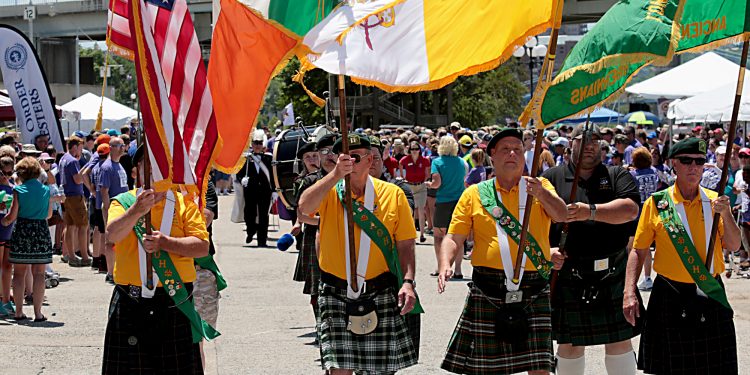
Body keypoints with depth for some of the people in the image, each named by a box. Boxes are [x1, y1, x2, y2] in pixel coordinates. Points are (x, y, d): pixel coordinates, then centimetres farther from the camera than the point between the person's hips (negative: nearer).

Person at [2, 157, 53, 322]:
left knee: (19, 273, 8)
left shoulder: (19, 190, -5)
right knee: (38, 273, 3)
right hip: (41, 232, 2)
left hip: (21, 231, -2)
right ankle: (38, 312, -1)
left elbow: (12, 216, -7)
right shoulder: (45, 190, 3)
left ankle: (19, 311, 8)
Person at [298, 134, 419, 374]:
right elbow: (305, 207, -23)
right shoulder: (329, 192, 0)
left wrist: (408, 282, -11)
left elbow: (405, 245, 3)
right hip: (336, 295, -1)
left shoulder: (393, 194, 2)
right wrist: (336, 174, -31)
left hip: (380, 295, 1)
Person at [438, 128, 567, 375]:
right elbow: (454, 238, 6)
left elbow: (561, 215, -11)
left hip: (533, 294, 0)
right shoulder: (475, 194, 7)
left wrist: (541, 195, -31)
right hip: (488, 294, 0)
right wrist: (445, 265, -14)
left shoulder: (539, 187, 7)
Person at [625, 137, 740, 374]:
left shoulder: (715, 201, 6)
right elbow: (638, 251, 1)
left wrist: (725, 214, -13)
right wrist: (630, 293, -8)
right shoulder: (656, 203, -1)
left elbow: (733, 246, 2)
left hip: (710, 298, 2)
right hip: (670, 299, -2)